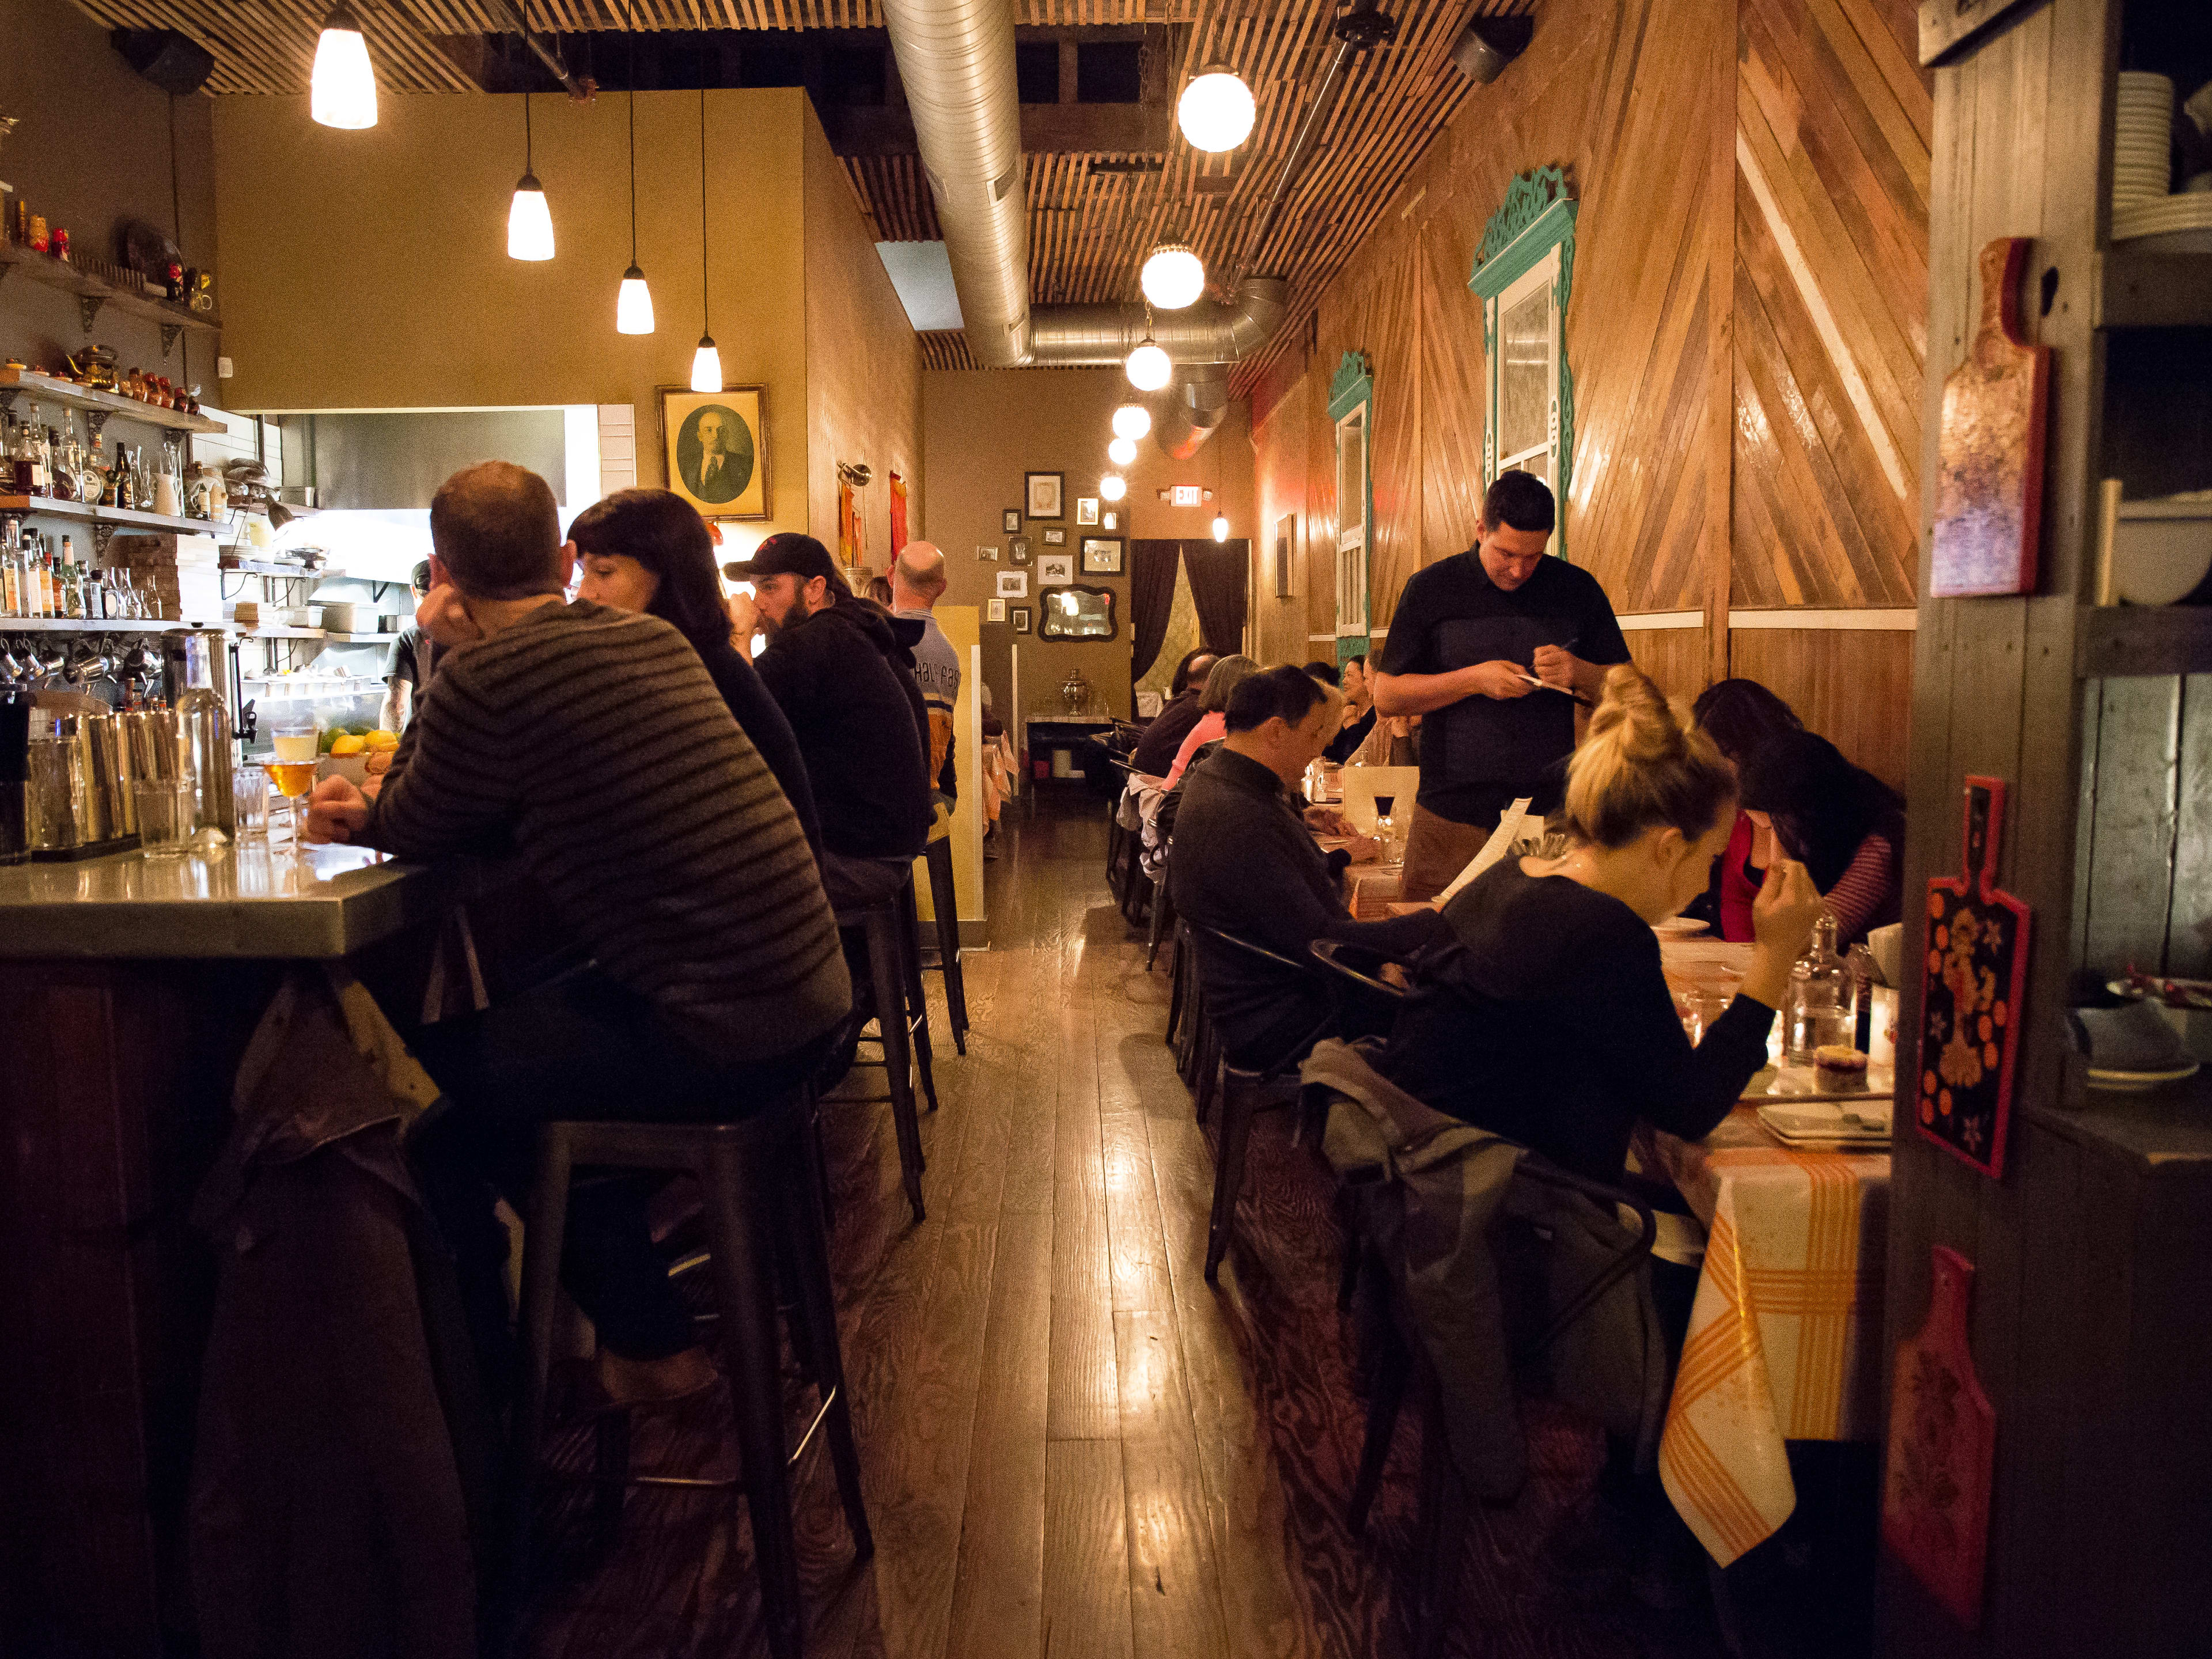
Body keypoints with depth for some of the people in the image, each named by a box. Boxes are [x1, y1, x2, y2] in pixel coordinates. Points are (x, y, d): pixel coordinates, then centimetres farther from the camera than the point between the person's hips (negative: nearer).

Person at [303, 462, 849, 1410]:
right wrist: (370, 816, 25)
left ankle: (648, 1347, 27)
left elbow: (412, 836, 4)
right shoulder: (652, 640, 11)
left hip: (719, 1037, -8)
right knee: (524, 1028, 26)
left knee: (447, 1067, 13)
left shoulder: (487, 677, -15)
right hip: (809, 995, 8)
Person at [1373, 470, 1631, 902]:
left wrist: (1579, 674, -10)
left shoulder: (1578, 590, 7)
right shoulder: (1431, 588, 2)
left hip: (1551, 813, 1)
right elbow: (1386, 696, 0)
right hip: (1453, 814, -1)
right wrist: (1474, 680, -12)